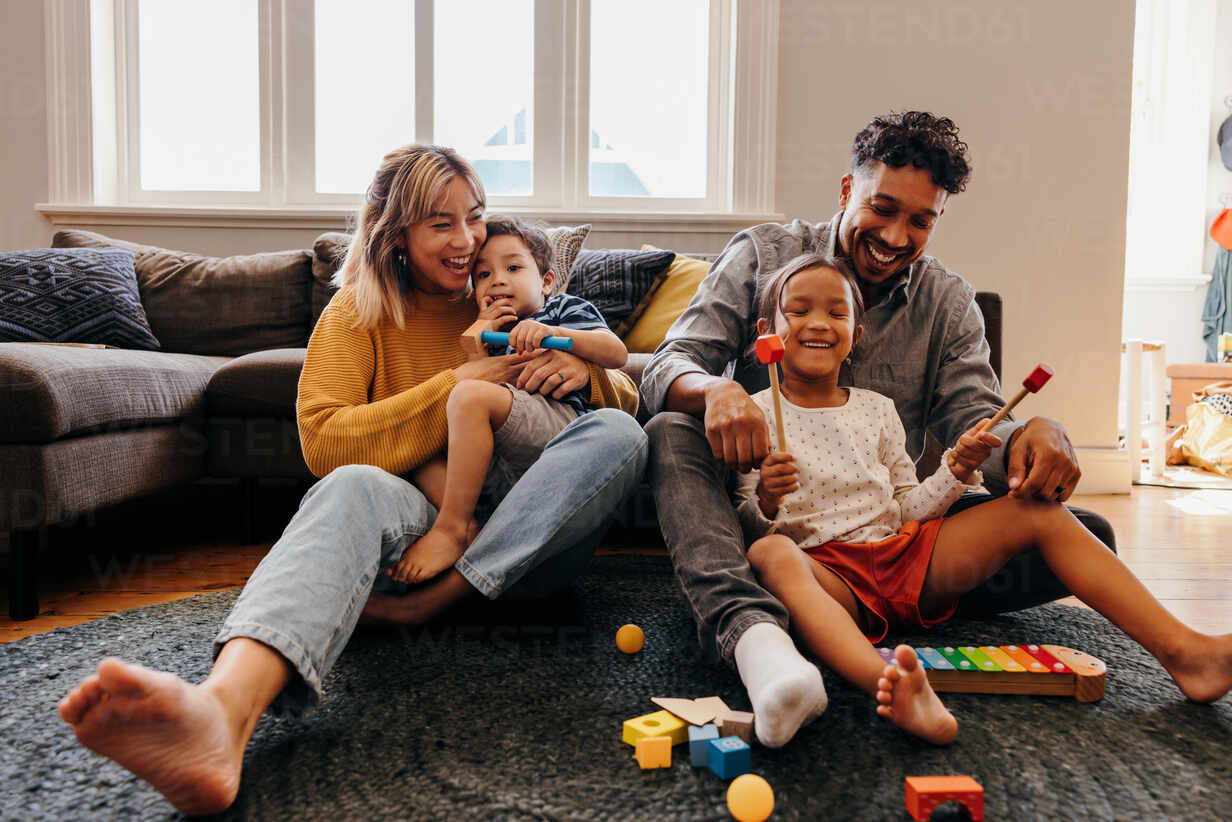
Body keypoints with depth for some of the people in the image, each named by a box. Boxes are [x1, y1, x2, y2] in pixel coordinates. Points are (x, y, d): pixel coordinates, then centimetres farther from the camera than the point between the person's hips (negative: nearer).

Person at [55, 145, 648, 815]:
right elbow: (323, 441, -8)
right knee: (354, 488, -35)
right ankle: (224, 709, -63)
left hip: (525, 541, 3)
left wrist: (581, 370, -8)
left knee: (618, 433, -23)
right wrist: (458, 383, -13)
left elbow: (628, 401, 16)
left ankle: (426, 602, -30)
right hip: (416, 522, -2)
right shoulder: (358, 311, 8)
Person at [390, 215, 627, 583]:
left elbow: (617, 353, 0)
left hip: (562, 418, -7)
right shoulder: (494, 333, 35)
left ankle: (450, 529, -27)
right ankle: (472, 532, -29)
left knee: (472, 395, -28)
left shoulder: (564, 308, 19)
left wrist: (554, 332, -13)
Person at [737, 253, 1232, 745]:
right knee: (769, 555, -40)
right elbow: (745, 529, -1)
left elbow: (905, 511, 17)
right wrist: (765, 503, -23)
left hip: (903, 557, 5)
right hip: (828, 570, -5)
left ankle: (1181, 650, -16)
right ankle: (890, 687, -65)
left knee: (1037, 509, -8)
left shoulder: (876, 409, 15)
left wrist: (953, 472, 0)